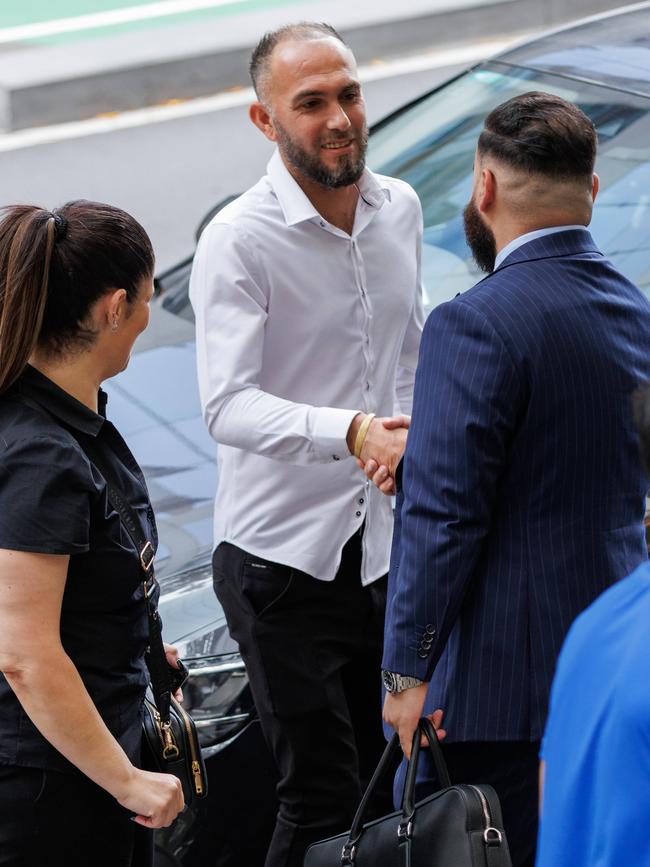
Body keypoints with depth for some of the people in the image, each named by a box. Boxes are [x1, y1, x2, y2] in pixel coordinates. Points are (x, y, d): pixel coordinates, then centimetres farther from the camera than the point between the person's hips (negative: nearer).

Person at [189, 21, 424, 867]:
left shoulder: (400, 209, 5)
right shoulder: (239, 240, -16)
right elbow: (228, 405, -27)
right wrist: (350, 432, -41)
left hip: (381, 543, 6)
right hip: (281, 552, -6)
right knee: (321, 797, -7)